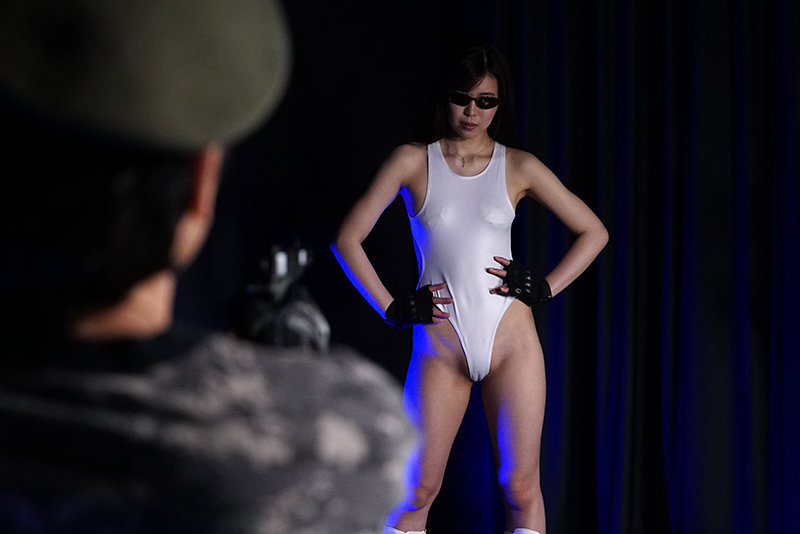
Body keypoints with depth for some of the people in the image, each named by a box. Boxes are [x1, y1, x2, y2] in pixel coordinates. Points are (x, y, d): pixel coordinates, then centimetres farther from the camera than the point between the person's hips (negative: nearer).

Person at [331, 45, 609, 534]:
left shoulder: (518, 166, 6)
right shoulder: (414, 161, 4)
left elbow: (594, 232, 11)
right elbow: (348, 238, 5)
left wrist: (545, 288, 1)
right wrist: (392, 309, -2)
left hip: (510, 340, 1)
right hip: (440, 347, 0)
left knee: (521, 486, 1)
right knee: (416, 490, 0)